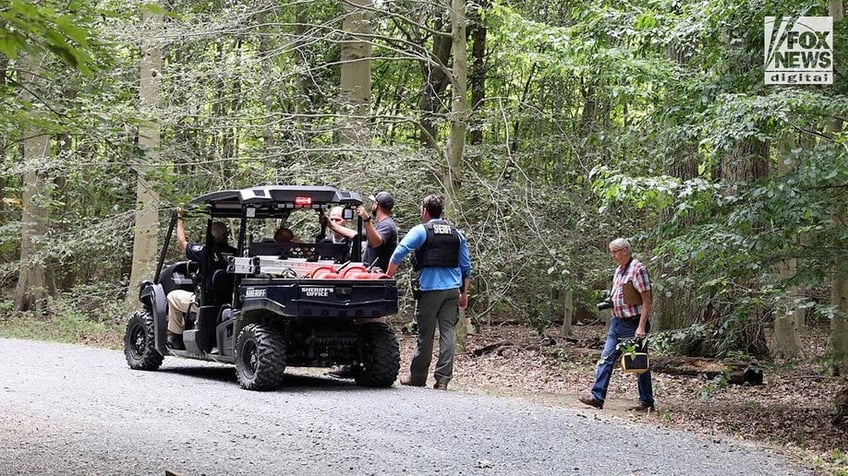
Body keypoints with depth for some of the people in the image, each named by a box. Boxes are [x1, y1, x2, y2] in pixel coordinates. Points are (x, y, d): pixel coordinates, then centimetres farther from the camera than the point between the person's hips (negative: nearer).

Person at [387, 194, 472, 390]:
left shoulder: (421, 231, -1)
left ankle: (417, 376, 11)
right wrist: (464, 293, 20)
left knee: (425, 334, 3)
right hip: (453, 288, 4)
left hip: (430, 288, -4)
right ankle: (443, 378, -4)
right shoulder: (456, 234, 14)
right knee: (448, 332, 1)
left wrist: (388, 276, -3)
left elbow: (399, 254, -10)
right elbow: (466, 266, 15)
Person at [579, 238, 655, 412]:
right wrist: (610, 303, 8)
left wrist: (641, 327, -22)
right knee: (606, 358, 3)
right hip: (617, 322, 9)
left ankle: (647, 402, 10)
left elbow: (646, 301, -18)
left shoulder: (637, 269, -15)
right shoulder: (619, 270, 12)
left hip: (633, 323, -9)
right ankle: (597, 396, 3)